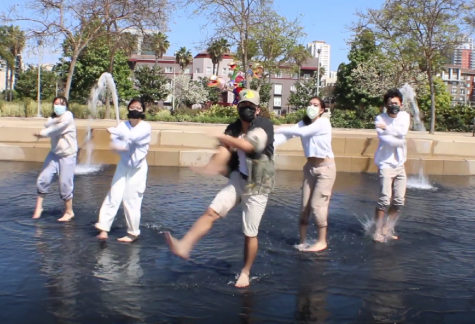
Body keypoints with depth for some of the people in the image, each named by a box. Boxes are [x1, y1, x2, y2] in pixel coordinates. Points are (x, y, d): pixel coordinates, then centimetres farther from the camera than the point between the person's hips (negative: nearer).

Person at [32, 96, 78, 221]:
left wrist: (42, 133, -12)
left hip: (67, 156, -6)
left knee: (65, 185, -2)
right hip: (54, 154, 6)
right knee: (43, 179, 0)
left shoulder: (68, 116, -11)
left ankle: (69, 212, 15)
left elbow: (57, 128, -23)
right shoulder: (53, 117, 10)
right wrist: (56, 120, -30)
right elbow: (47, 125, -12)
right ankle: (39, 207, 16)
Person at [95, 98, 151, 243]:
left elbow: (131, 137, -27)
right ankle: (104, 229, 2)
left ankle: (133, 233, 14)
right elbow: (114, 143, -12)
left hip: (138, 168, -3)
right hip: (123, 165, 3)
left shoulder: (146, 127, -10)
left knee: (131, 200, -1)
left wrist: (112, 130, -18)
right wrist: (124, 146, -32)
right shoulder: (123, 125, 0)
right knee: (113, 197, -3)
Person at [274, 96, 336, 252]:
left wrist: (278, 129, -19)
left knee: (317, 205, -8)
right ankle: (302, 241, 14)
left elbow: (302, 132, -25)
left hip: (326, 167, -6)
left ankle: (322, 241, 6)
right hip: (310, 167, 6)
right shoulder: (303, 122, 3)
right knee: (304, 206, 3)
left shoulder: (324, 122, -13)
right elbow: (287, 135, -12)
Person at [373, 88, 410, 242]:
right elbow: (385, 139, -21)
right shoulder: (380, 118, -8)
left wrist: (387, 127, -19)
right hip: (385, 164, -5)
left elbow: (403, 131, -15)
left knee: (399, 201, 7)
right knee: (384, 199, -14)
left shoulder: (404, 116, 5)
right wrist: (400, 141, -12)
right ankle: (378, 230, -2)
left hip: (400, 165, 5)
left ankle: (387, 228, 21)